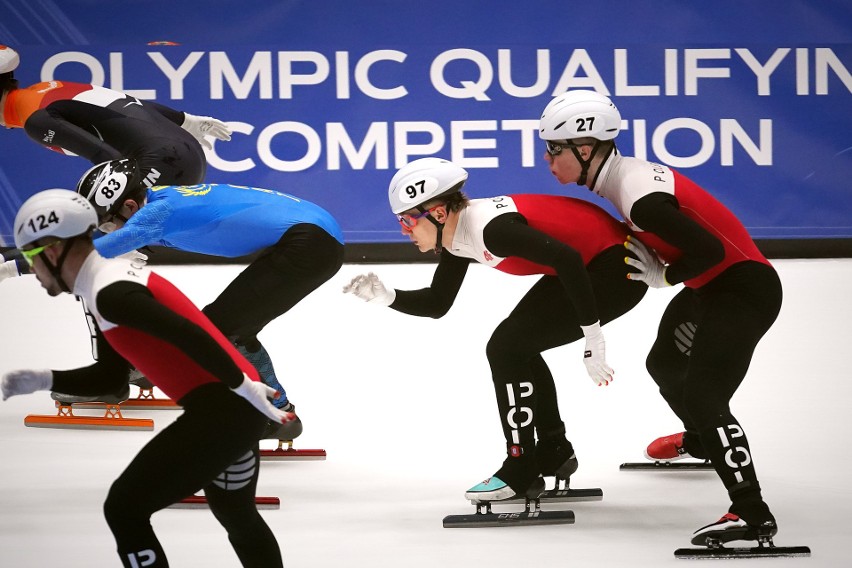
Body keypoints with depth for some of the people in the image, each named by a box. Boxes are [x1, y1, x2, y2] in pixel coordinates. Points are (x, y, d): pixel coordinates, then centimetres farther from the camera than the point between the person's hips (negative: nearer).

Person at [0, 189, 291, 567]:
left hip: (220, 410, -10)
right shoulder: (114, 279, 16)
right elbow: (107, 377, 23)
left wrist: (241, 387, -20)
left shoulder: (110, 293, -16)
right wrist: (41, 380, 13)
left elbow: (189, 335, -26)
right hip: (235, 410, 10)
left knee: (124, 510, -5)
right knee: (237, 515, 29)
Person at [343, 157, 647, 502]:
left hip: (615, 268, -10)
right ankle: (553, 452, 29)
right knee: (516, 347, 16)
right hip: (585, 265, 10)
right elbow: (437, 304, 13)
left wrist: (592, 338, -27)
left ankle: (521, 471, 0)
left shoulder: (491, 227, -26)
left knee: (506, 347, -9)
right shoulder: (456, 233, 3)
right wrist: (384, 296, -2)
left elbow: (568, 259, -32)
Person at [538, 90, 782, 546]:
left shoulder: (642, 197, -28)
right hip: (711, 285, 11)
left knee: (703, 395, -22)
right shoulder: (623, 175, 2)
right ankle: (701, 441, 58)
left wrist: (662, 276, -14)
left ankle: (752, 513, -23)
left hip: (745, 287, -11)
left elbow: (710, 250, -29)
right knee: (664, 363, 30)